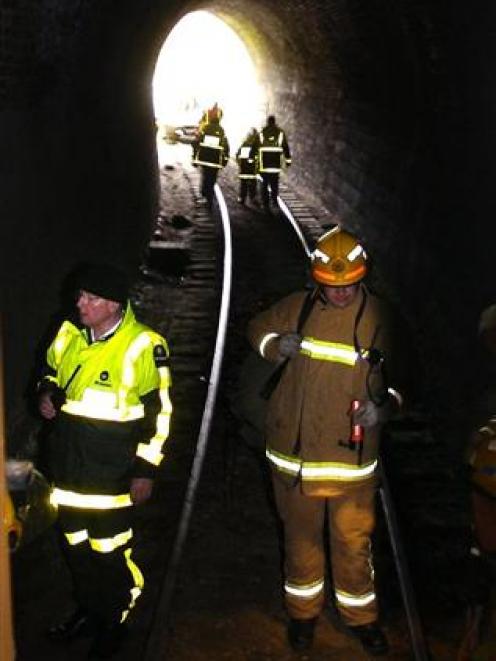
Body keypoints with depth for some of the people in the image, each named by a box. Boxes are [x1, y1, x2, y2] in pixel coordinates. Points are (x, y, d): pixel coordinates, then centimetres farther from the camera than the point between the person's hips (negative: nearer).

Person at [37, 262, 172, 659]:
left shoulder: (143, 346, -16)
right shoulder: (69, 335, 0)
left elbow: (158, 412, -10)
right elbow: (51, 371, 19)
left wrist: (146, 470, -10)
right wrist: (47, 393, -5)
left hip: (112, 474, -6)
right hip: (68, 467, 6)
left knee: (110, 549, 5)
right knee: (76, 545, 20)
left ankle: (115, 622, 29)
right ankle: (88, 610, 43)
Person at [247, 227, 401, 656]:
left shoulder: (380, 319, -7)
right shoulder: (298, 308, -5)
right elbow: (257, 328, 12)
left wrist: (385, 404, -14)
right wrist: (275, 345, -10)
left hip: (353, 458, -1)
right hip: (295, 454, 1)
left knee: (354, 541, 12)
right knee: (301, 538, 18)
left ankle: (361, 615, 37)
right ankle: (303, 611, 41)